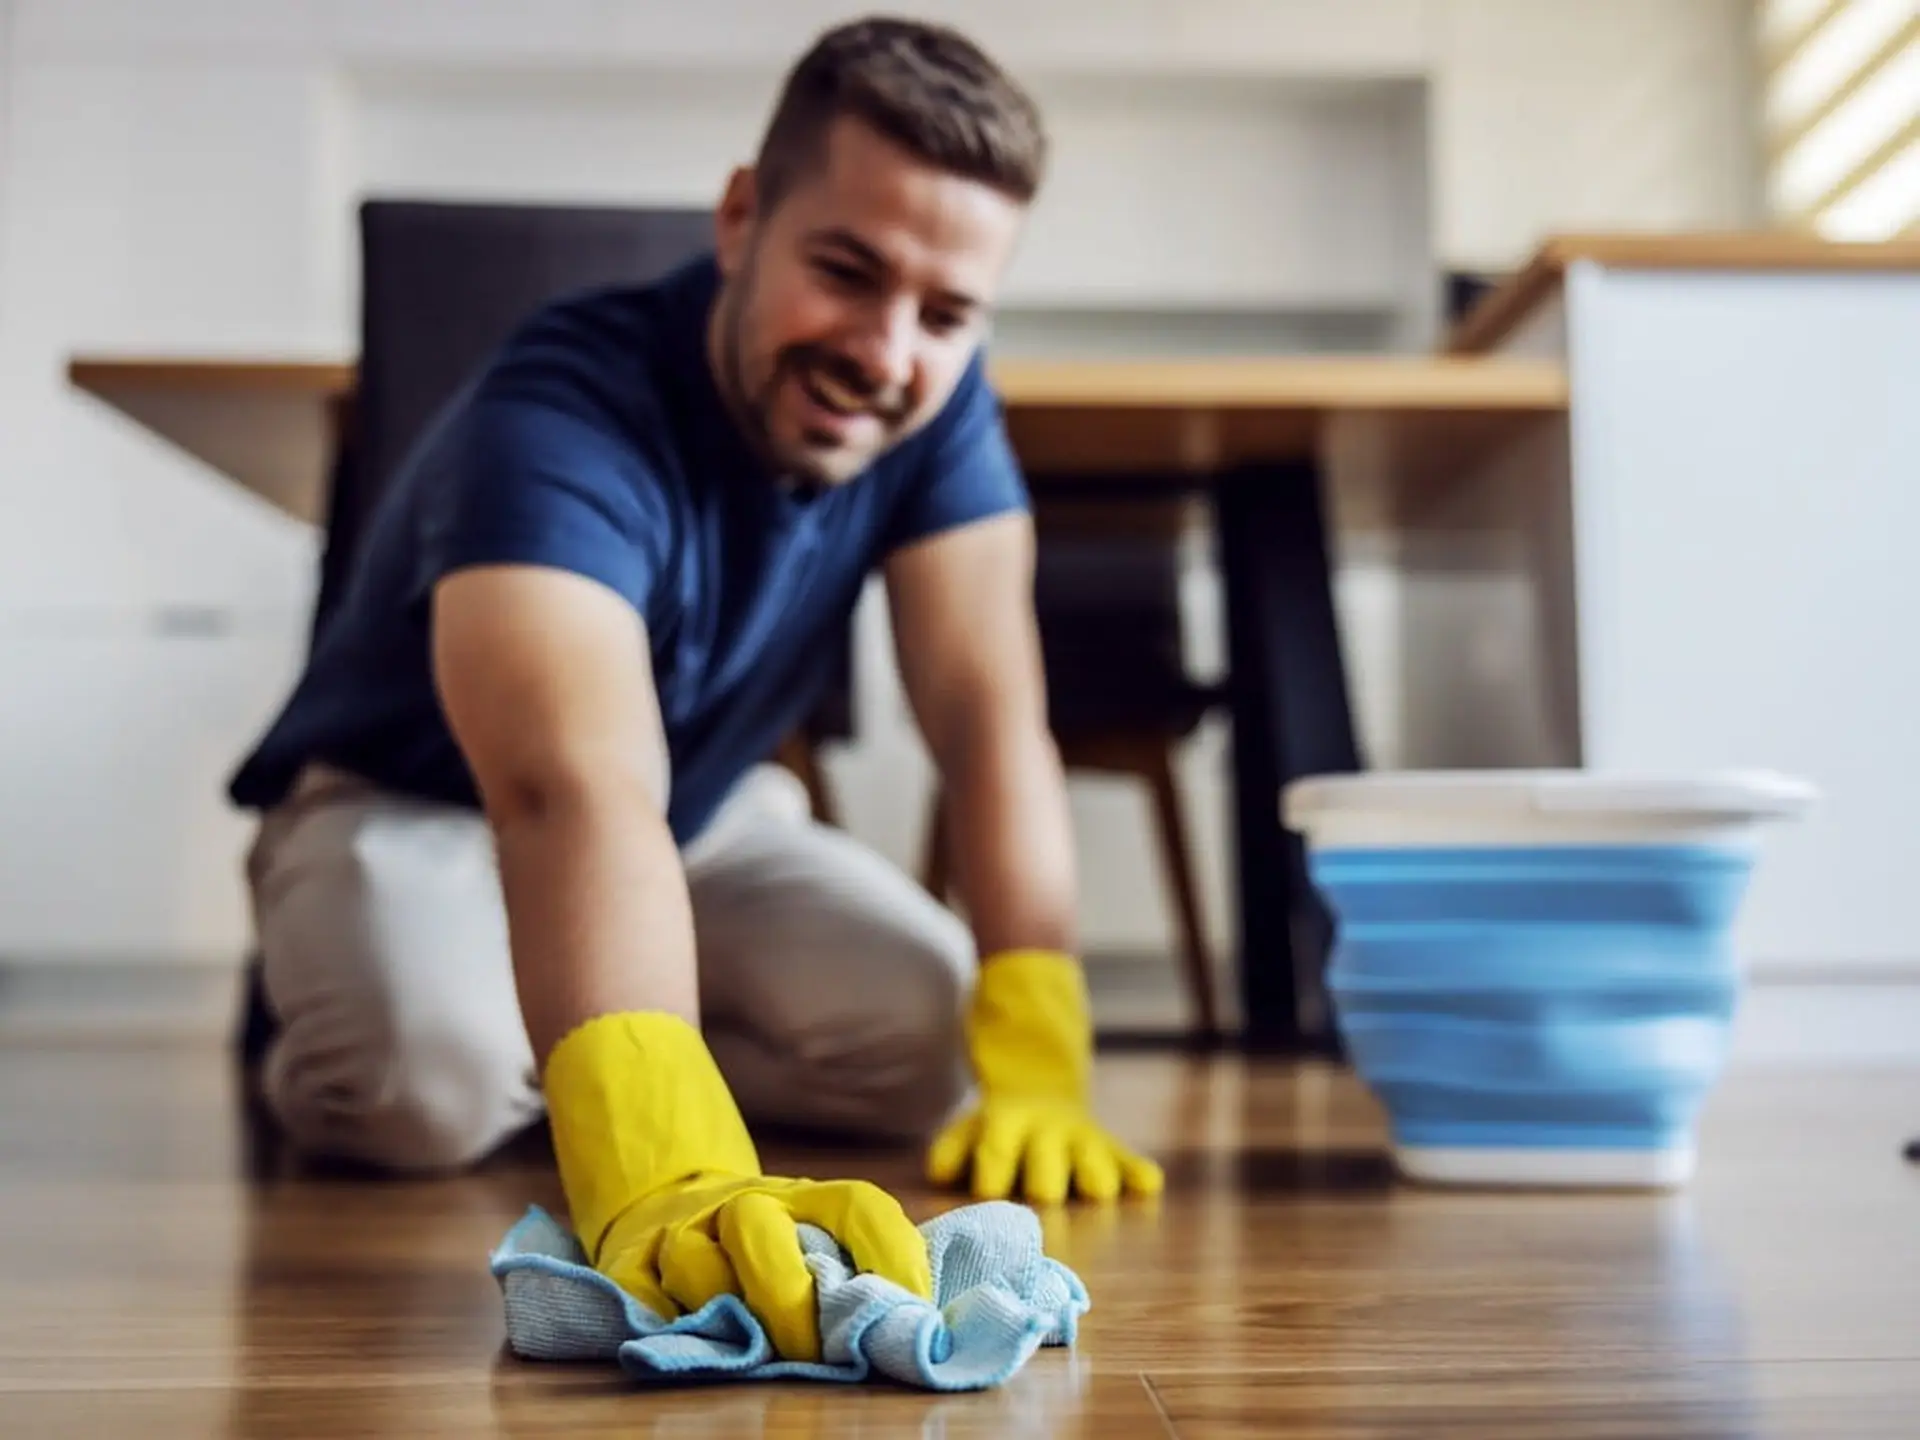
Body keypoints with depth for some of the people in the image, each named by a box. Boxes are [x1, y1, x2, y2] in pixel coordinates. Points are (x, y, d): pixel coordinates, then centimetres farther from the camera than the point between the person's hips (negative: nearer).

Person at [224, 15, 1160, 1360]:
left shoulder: (937, 397, -19)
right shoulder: (560, 423, -37)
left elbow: (992, 723, -24)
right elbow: (575, 791, -54)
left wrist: (1038, 1068, -36)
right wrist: (664, 1174, -70)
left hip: (705, 811, 5)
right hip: (414, 806, -5)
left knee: (934, 1036, -17)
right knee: (425, 1075, -35)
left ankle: (553, 1042, 6)